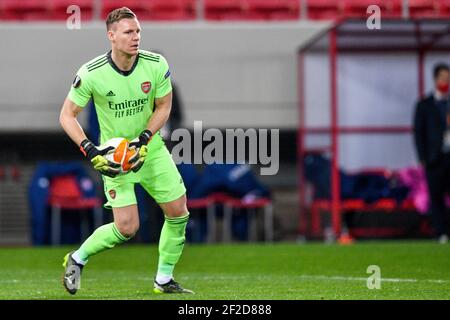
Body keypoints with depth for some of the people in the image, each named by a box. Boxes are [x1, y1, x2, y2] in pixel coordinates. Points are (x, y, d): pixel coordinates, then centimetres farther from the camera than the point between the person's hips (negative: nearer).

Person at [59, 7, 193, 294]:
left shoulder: (156, 65, -14)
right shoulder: (91, 74, -20)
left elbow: (163, 107, 0)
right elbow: (67, 115, -9)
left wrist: (143, 140, -15)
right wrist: (90, 151, -21)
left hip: (150, 147, 4)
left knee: (178, 212, -1)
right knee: (127, 228, -11)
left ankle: (164, 280, 17)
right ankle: (77, 259, 14)